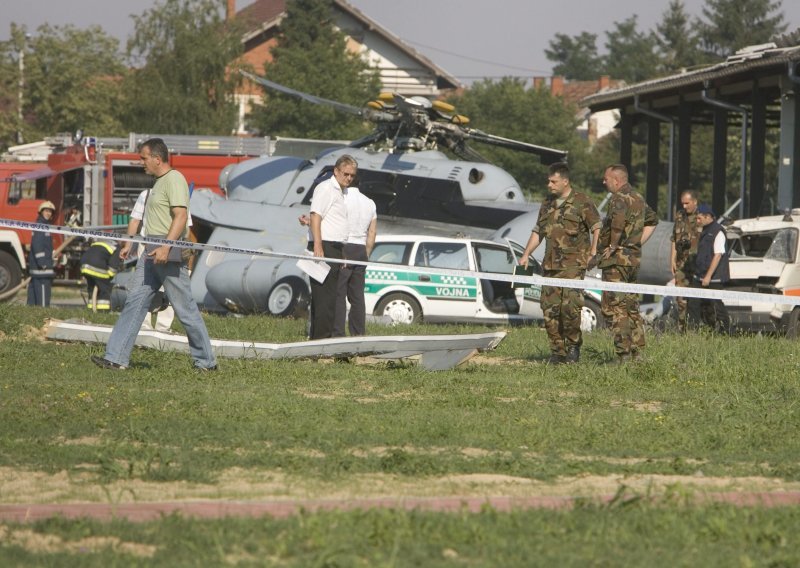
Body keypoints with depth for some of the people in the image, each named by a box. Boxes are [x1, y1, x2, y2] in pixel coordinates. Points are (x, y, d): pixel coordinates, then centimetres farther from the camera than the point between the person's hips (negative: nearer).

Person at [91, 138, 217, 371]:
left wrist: (166, 247, -30)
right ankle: (116, 358, 2)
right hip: (150, 254, 10)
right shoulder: (158, 181, 20)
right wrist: (129, 244, 27)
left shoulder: (174, 180, -11)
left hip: (169, 255, -10)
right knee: (135, 302, 4)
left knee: (185, 308, -4)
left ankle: (206, 361, 5)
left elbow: (181, 216, -22)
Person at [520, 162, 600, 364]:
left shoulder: (581, 202, -3)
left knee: (570, 306, -15)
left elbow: (597, 227, -3)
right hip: (551, 264, 6)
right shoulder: (548, 204, 17)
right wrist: (526, 254, 13)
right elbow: (537, 232, 23)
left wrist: (593, 252, -12)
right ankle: (557, 351, 8)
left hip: (573, 264, -6)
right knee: (550, 308, 1)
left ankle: (574, 345, 3)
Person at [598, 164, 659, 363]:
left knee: (614, 308, -8)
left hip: (617, 259, -9)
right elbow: (652, 221, 32)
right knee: (631, 307, 14)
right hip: (634, 257, 9)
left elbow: (618, 220, -34)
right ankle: (637, 352, 14)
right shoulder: (638, 199, 16)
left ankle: (623, 355, -13)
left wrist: (613, 246, -20)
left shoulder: (619, 199, -13)